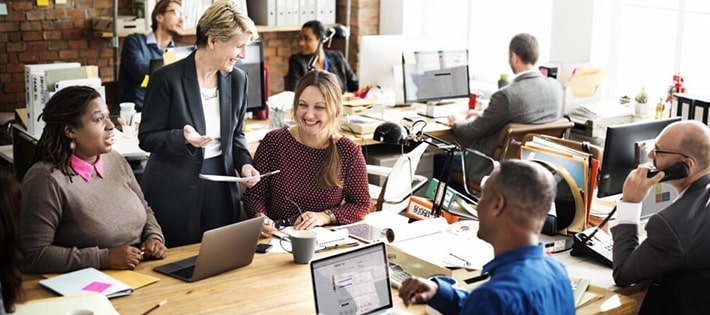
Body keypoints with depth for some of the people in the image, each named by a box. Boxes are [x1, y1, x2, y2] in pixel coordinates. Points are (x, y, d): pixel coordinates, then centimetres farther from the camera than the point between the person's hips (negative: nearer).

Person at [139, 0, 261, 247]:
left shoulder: (237, 79, 3)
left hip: (220, 188, 5)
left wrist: (244, 163, -4)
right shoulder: (168, 78, -12)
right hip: (175, 191, -4)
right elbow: (147, 137, -8)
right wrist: (183, 137, -26)